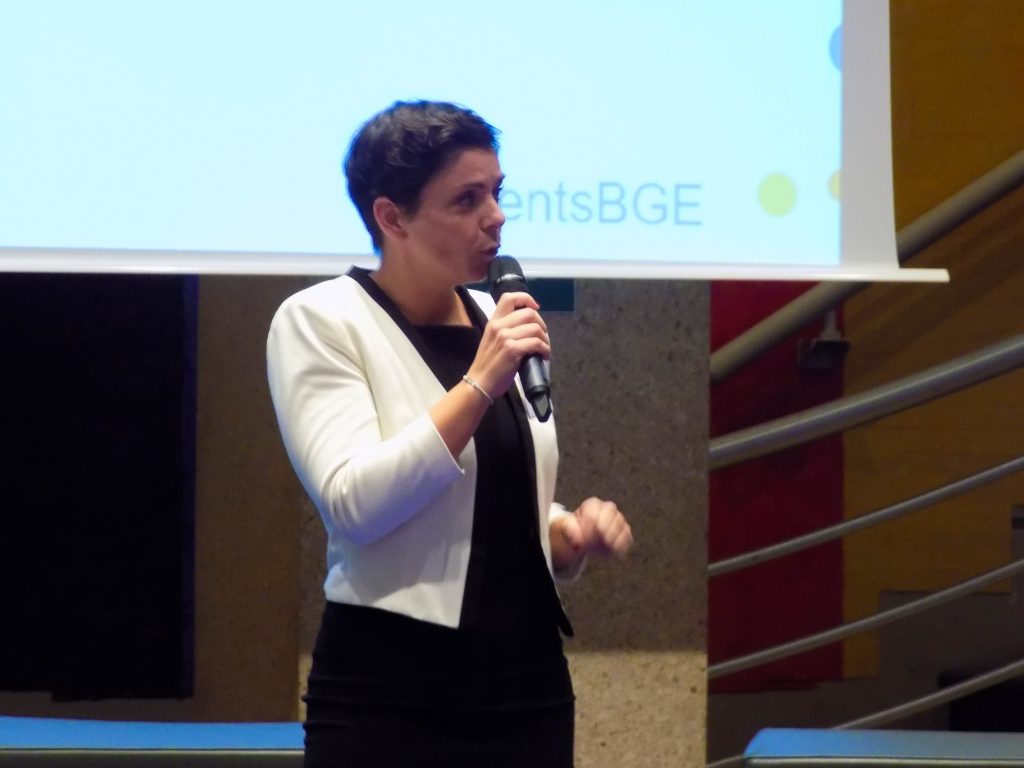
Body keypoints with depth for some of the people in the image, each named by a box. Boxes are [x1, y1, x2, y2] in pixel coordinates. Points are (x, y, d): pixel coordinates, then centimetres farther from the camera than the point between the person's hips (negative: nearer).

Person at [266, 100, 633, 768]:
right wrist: (479, 384, -22)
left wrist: (570, 534, 0)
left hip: (528, 688, 6)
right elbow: (354, 506, -20)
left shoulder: (499, 323, 10)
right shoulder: (319, 321, -7)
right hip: (389, 700, -5)